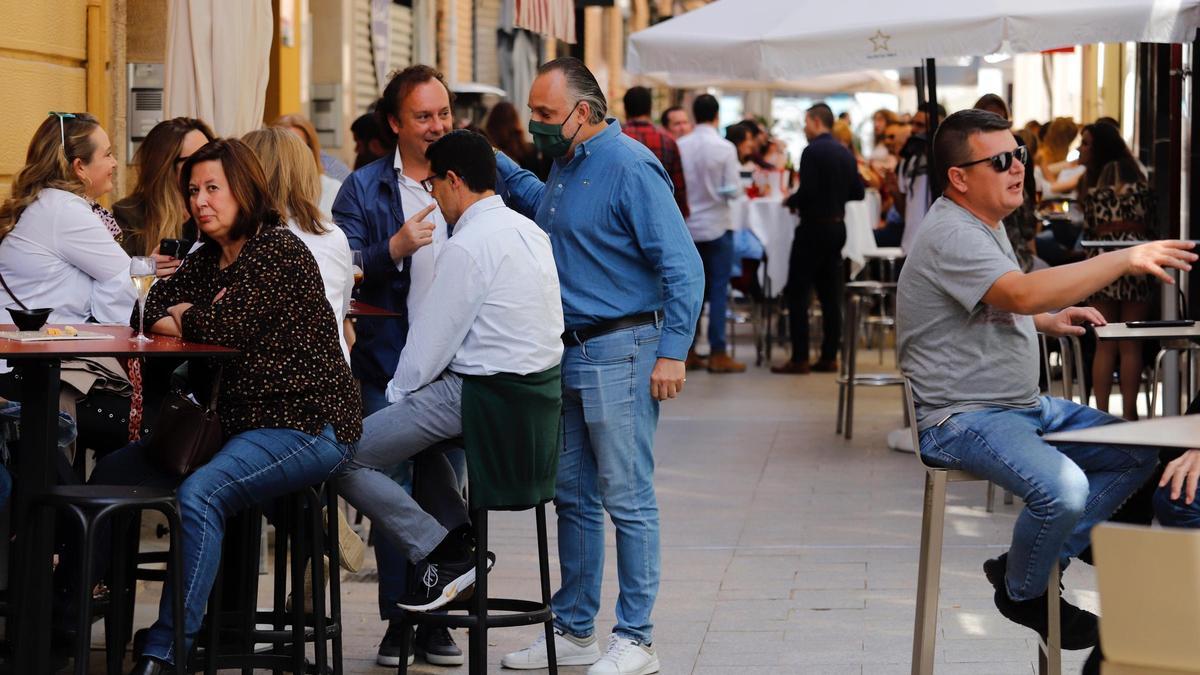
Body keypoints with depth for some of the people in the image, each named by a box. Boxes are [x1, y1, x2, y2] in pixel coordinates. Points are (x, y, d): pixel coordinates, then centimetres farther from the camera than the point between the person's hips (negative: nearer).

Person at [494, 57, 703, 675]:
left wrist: (672, 352, -22)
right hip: (567, 351, 9)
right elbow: (537, 202, 37)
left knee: (627, 501, -4)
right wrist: (492, 163, 23)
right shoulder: (564, 166, 12)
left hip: (619, 353, -9)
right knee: (573, 499, 14)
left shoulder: (630, 168, -15)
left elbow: (682, 266, -18)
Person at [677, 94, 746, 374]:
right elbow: (734, 190, -13)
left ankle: (689, 352, 12)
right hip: (716, 225, -3)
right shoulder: (725, 148, -13)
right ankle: (717, 354, 0)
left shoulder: (680, 146, -4)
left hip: (687, 225, 4)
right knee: (718, 291, 1)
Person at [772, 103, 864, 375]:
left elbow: (807, 191, -22)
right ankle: (829, 356, 12)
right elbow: (858, 192, 10)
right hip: (837, 227, 8)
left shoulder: (813, 151, -15)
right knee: (830, 295, 10)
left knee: (798, 294, -3)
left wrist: (791, 202, -3)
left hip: (814, 227, -8)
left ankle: (799, 359, -6)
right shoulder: (846, 154, 9)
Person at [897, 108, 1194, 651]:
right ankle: (1022, 594, -2)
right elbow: (1021, 293, -36)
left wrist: (1046, 321, 11)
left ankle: (1030, 564, 7)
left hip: (1024, 406, 10)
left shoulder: (985, 224, 14)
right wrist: (1124, 260, -36)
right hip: (962, 419, -10)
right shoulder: (950, 235, -20)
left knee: (1139, 453, 5)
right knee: (1062, 489, -32)